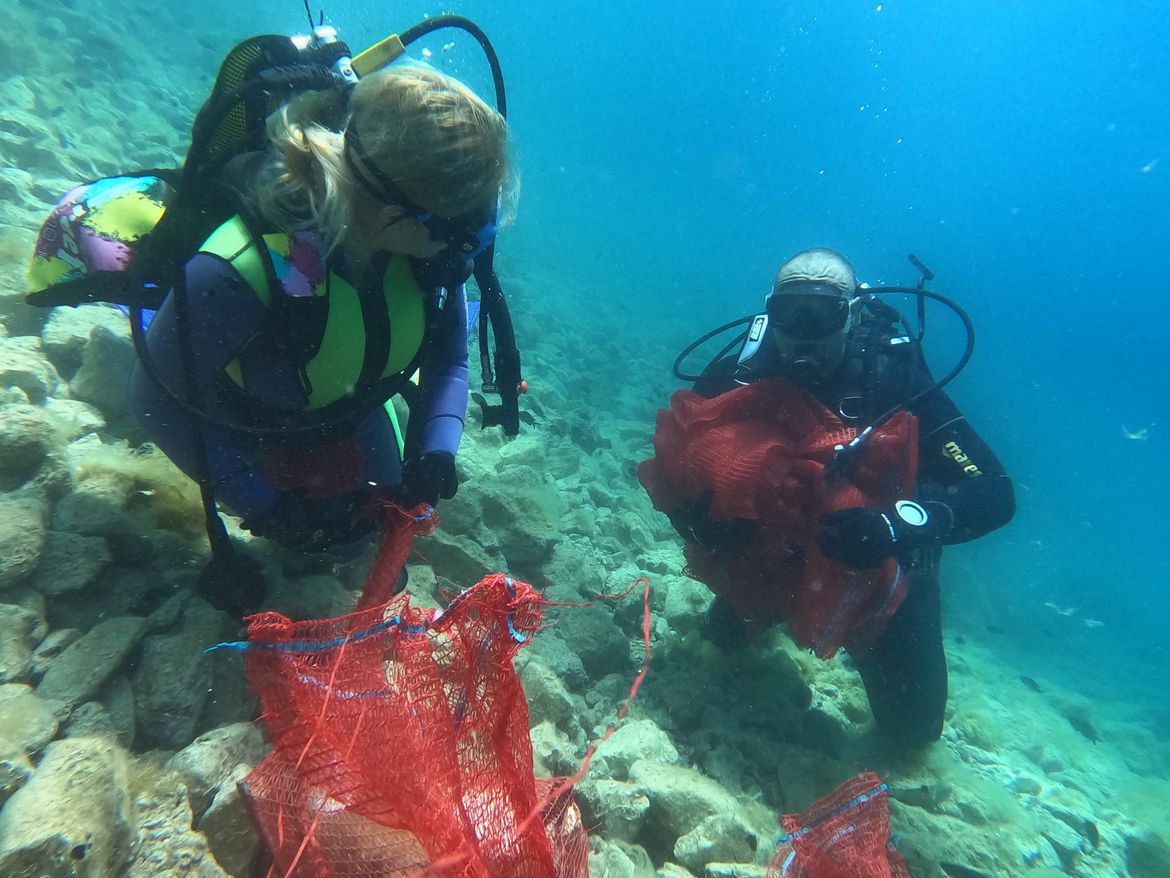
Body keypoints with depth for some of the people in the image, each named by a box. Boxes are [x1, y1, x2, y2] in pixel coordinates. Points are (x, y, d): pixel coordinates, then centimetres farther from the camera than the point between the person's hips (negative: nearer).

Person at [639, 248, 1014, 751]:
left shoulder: (896, 381, -28)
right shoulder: (737, 378, -22)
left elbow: (994, 494, -31)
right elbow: (673, 469, -14)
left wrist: (894, 524, -48)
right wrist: (697, 516, -35)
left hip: (878, 573, -2)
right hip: (767, 558, 3)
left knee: (912, 730, 8)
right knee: (719, 645, 20)